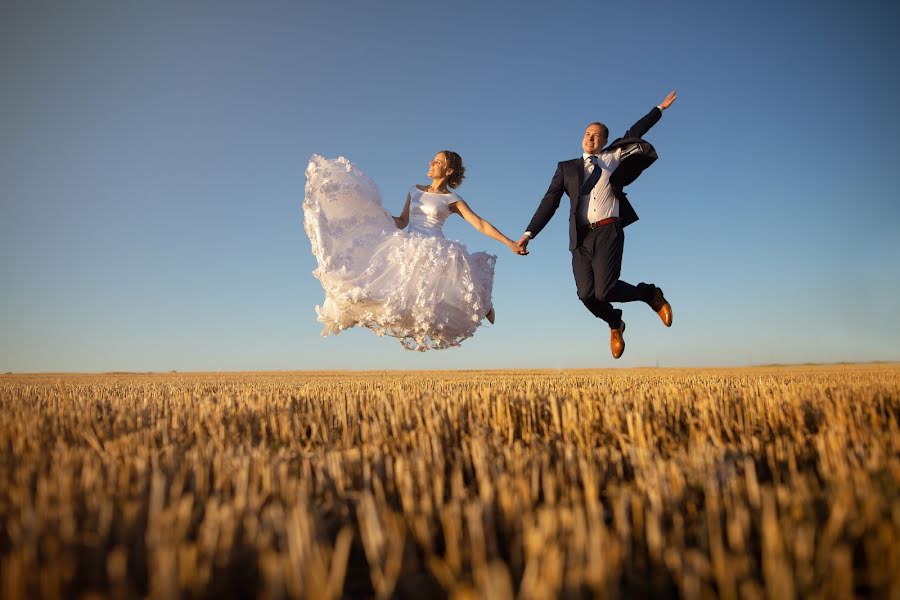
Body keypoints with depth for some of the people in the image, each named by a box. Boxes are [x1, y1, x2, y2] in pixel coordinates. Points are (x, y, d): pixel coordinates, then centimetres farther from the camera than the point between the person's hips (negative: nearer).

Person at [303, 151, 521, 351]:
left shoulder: (452, 200, 4)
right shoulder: (415, 190, 18)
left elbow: (481, 224, -3)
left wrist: (509, 243, -11)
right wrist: (376, 213, 17)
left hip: (434, 250, -5)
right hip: (407, 247, 5)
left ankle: (482, 304, -2)